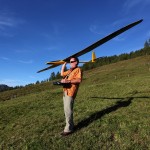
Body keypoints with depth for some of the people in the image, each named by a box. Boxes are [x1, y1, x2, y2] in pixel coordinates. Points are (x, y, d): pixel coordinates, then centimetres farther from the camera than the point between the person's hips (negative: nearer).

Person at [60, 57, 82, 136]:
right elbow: (62, 74, 36)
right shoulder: (69, 70, 22)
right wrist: (63, 66, 27)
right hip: (65, 91, 10)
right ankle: (70, 125, 25)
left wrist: (68, 81, -24)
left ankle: (68, 129, 0)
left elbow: (79, 80, -19)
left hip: (70, 92, -9)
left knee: (68, 110, -9)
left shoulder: (78, 70, -4)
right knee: (66, 110, 14)